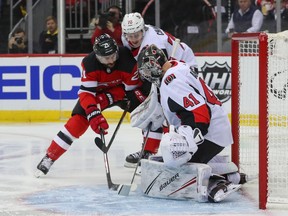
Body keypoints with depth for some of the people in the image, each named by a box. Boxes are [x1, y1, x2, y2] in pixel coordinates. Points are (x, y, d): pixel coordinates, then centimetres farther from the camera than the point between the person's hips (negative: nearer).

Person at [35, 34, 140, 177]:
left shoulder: (126, 59, -33)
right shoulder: (89, 63, -32)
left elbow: (131, 88, -23)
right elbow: (86, 93, -34)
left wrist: (106, 98, -32)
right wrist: (94, 114, -49)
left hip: (122, 89, 1)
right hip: (97, 90, -1)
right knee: (79, 119, -18)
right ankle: (49, 157, -13)